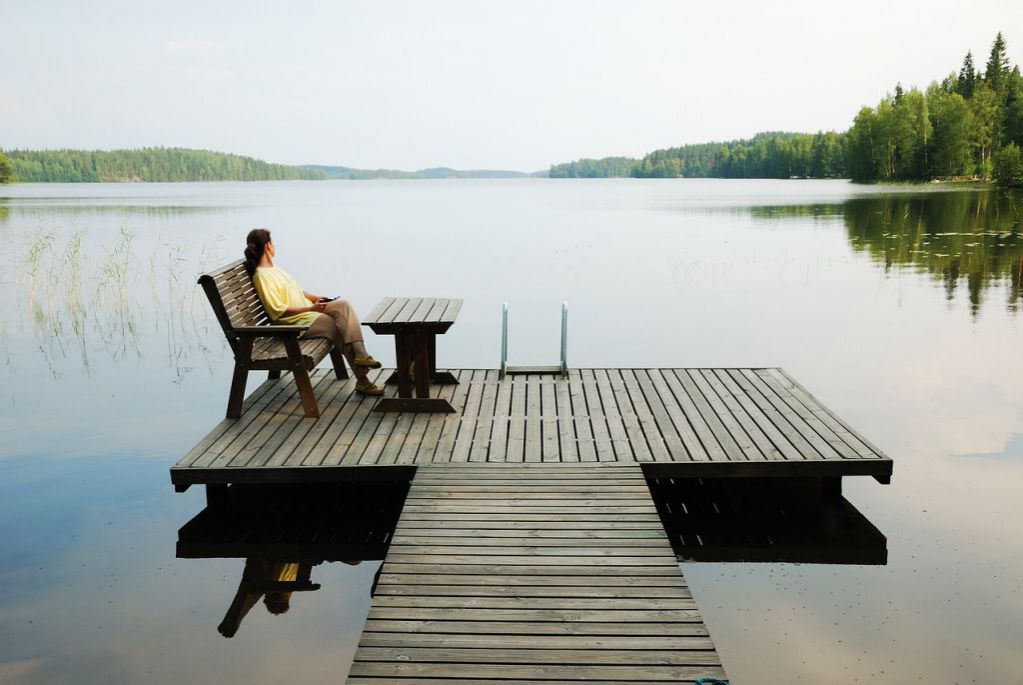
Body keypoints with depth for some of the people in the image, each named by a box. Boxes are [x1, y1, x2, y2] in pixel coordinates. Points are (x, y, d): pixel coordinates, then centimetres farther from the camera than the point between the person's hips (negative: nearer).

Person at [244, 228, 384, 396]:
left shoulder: (273, 267, 17)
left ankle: (360, 354, -28)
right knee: (340, 329, -20)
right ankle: (362, 380, -13)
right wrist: (310, 309, -21)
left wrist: (314, 298, 9)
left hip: (309, 310, 9)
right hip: (296, 322, -9)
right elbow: (278, 311, -20)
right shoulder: (261, 276, -13)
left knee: (344, 304, -15)